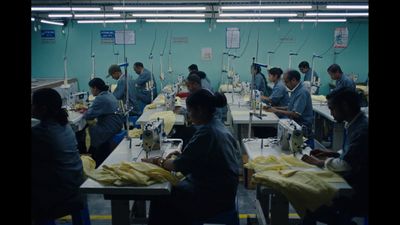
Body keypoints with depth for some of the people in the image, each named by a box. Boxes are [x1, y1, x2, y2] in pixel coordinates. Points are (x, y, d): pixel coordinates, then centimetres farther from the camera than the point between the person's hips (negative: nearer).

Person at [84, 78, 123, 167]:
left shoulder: (100, 98, -18)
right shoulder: (109, 94, 13)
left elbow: (89, 116, -17)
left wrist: (84, 113, 3)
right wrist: (87, 109, 19)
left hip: (110, 129, -10)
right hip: (117, 125, 10)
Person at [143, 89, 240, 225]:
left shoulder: (206, 132, -22)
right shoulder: (217, 125, 6)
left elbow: (178, 165, -17)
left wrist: (157, 162, -2)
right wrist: (181, 155, 5)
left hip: (214, 197, -9)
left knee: (161, 201, -2)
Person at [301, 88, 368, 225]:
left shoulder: (362, 130, -25)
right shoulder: (355, 124, 5)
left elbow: (345, 165, -27)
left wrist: (319, 162, -12)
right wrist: (331, 154, 5)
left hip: (359, 194, -9)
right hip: (353, 184, 9)